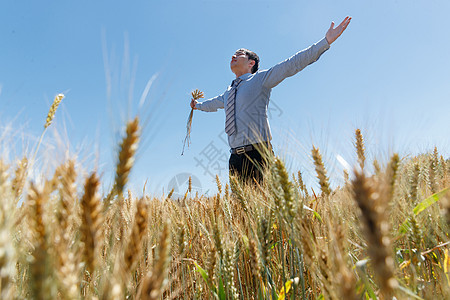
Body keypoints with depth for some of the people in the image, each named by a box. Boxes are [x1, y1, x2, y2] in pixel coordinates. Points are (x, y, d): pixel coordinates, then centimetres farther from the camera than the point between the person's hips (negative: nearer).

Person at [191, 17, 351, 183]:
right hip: (235, 157, 6)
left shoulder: (261, 78, 5)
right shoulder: (228, 93, 24)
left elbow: (292, 64, -5)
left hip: (257, 153, -5)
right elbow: (214, 103, 46)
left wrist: (326, 41, -12)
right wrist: (197, 105, 63)